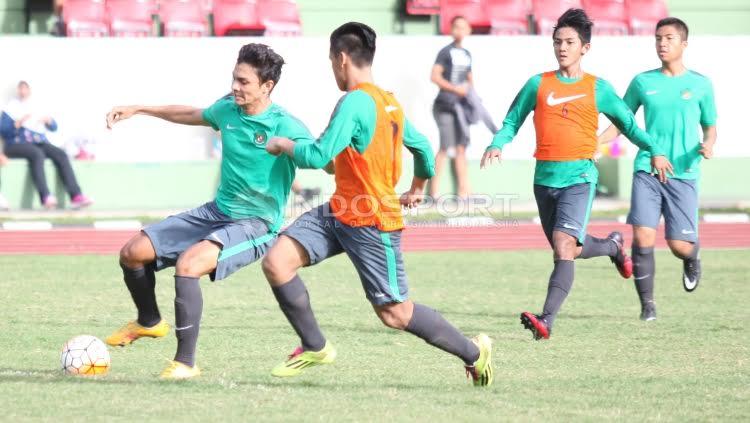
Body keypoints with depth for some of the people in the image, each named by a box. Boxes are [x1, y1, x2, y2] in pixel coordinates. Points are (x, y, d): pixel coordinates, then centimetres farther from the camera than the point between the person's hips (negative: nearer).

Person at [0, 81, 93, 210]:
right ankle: (45, 197, -53)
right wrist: (19, 122, -16)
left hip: (39, 142, 4)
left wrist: (48, 120, -3)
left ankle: (76, 196, -38)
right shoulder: (11, 108, 12)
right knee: (36, 154, -38)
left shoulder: (36, 108, 24)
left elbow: (54, 127, 19)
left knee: (61, 154, -25)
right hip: (17, 144, -4)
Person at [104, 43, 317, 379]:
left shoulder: (285, 127, -18)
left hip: (256, 225, -7)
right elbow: (192, 115, 24)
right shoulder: (227, 109, 2)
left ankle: (186, 362, -22)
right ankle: (149, 322, 33)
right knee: (133, 253, 4)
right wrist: (138, 109, 28)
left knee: (188, 264, -32)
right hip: (216, 212, 7)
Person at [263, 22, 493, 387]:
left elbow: (318, 156, -23)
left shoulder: (354, 102, -20)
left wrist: (284, 145, -3)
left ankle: (474, 353, 17)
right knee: (276, 262, -4)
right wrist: (417, 189, 41)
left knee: (394, 313, 0)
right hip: (339, 211, 9)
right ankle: (315, 348, 8)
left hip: (372, 224, -9)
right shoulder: (389, 103, 9)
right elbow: (423, 147, 23)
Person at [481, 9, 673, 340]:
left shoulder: (597, 89, 4)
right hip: (545, 177, 4)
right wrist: (497, 145, -8)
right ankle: (613, 245, 49)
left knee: (565, 246, -21)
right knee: (568, 250, 17)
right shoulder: (538, 85, 7)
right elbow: (512, 122, 12)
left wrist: (654, 151, 7)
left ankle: (547, 319, -29)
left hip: (579, 177, -4)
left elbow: (627, 123, 16)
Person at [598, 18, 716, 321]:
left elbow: (709, 126, 14)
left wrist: (707, 144, -9)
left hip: (683, 174, -1)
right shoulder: (642, 82, 7)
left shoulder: (700, 85, 5)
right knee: (643, 238, -14)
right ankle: (647, 304, 2)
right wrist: (594, 142, -2)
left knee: (679, 245, -5)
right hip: (647, 172, 1)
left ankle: (692, 259, 34)